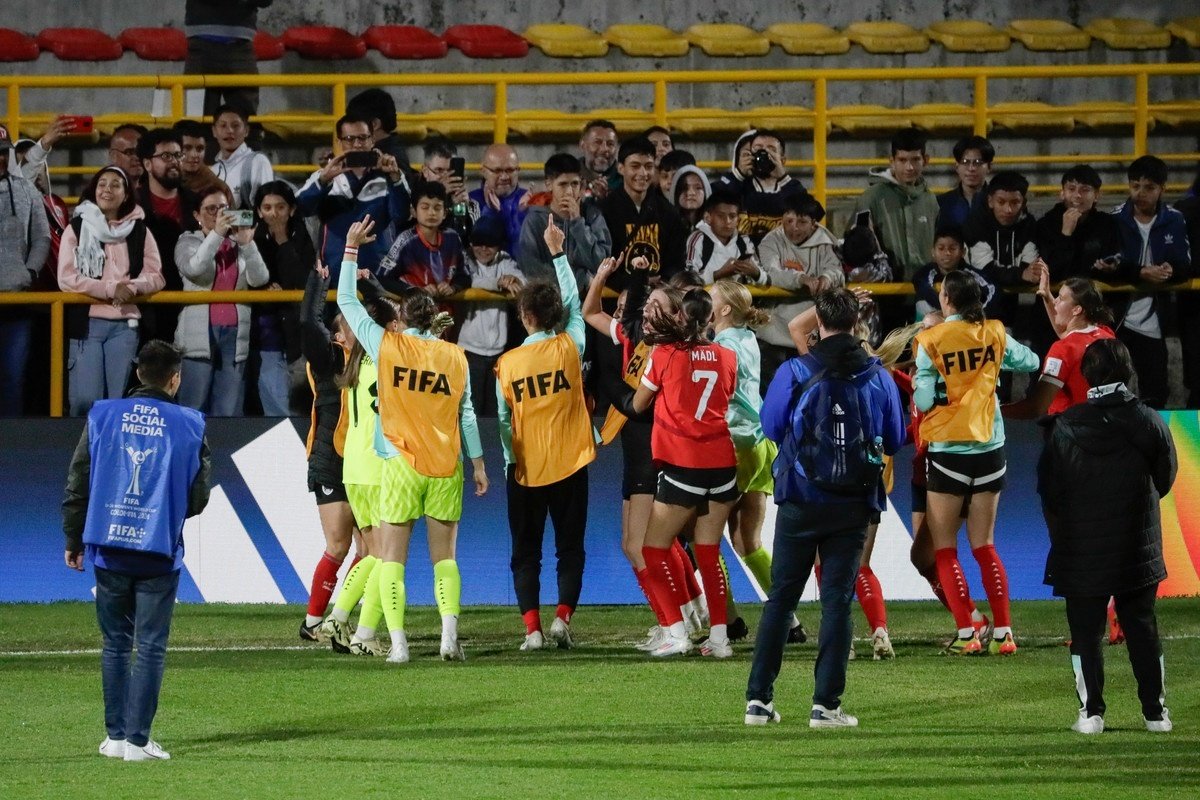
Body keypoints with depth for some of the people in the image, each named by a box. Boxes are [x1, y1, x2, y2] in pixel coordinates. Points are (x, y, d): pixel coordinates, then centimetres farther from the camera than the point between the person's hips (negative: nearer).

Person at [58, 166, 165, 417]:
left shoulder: (139, 231, 11)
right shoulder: (76, 229, 4)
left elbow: (156, 276, 7)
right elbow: (67, 278, -5)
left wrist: (132, 287, -15)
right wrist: (111, 289, -14)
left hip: (125, 323, 2)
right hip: (87, 321, -2)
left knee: (117, 400, 3)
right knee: (85, 400, -11)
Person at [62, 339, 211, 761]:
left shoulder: (103, 416, 2)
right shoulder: (188, 425, -3)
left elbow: (76, 485, 3)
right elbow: (198, 497, 0)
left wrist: (74, 541, 12)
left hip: (109, 550, 2)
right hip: (159, 552, -2)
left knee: (115, 644, 13)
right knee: (150, 648, 2)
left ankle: (115, 735, 13)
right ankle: (137, 739, -2)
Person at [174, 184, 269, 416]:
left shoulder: (239, 245, 15)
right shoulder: (188, 242, 8)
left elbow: (259, 279, 0)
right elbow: (193, 268, -14)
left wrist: (247, 244, -13)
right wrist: (216, 234, -19)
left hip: (234, 335, 3)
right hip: (200, 335, -3)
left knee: (229, 413, 0)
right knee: (194, 411, -5)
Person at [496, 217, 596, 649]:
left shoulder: (507, 363, -6)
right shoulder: (569, 349, -6)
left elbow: (504, 421, -2)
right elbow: (575, 305, 10)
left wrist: (509, 462, 10)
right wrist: (558, 252, 17)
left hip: (525, 469, 0)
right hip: (569, 466, 0)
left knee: (526, 552, 7)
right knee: (570, 547, 8)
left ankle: (532, 627, -3)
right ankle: (562, 617, -7)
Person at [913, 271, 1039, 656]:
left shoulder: (931, 341, -11)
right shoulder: (995, 335, 0)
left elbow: (924, 400, -14)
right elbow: (1030, 361, 17)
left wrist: (915, 387, 7)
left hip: (948, 451, -4)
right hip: (990, 450, 4)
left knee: (945, 550, 5)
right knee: (985, 546, 12)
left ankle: (967, 635, -4)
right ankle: (1003, 633, 6)